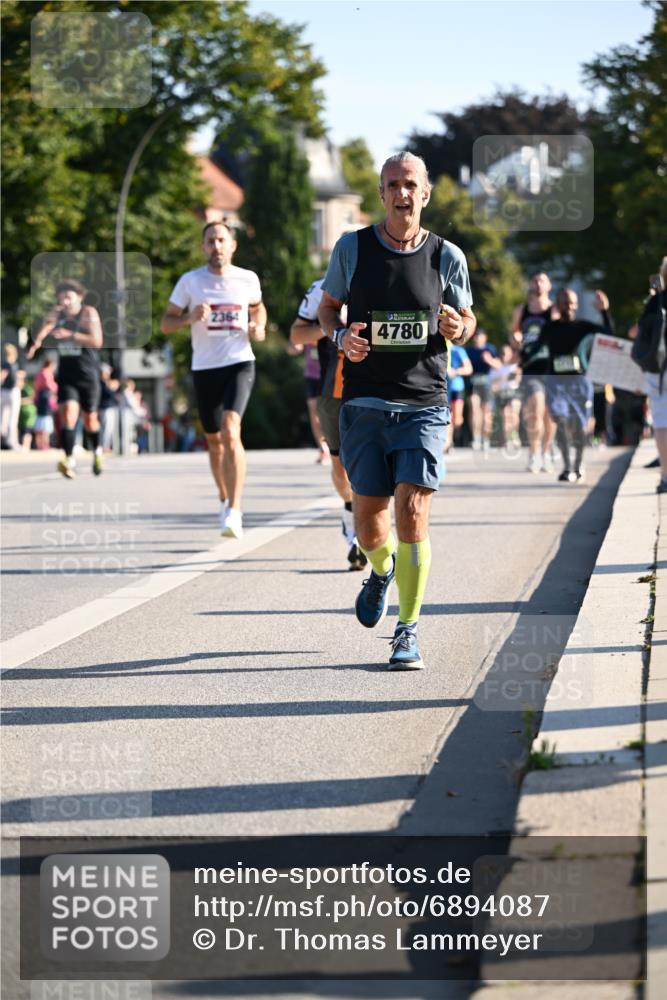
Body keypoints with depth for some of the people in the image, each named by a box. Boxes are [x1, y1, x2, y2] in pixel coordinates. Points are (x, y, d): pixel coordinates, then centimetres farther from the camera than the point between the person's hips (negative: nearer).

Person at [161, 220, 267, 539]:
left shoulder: (248, 279, 3)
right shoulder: (190, 281, 0)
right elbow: (165, 323, 4)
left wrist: (259, 327, 3)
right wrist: (190, 317, -16)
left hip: (239, 363, -2)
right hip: (204, 367, 2)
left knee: (230, 430, -22)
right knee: (214, 440, 12)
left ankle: (234, 511, -26)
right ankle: (225, 499, 36)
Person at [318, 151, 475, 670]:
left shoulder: (447, 256, 2)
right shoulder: (352, 248, 2)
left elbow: (467, 321, 14)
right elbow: (327, 308, 14)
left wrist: (457, 327, -11)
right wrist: (341, 336, -8)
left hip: (424, 405, -1)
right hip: (365, 406, 1)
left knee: (412, 512, -13)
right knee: (368, 519, 4)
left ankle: (408, 632, -2)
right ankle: (382, 570, 41)